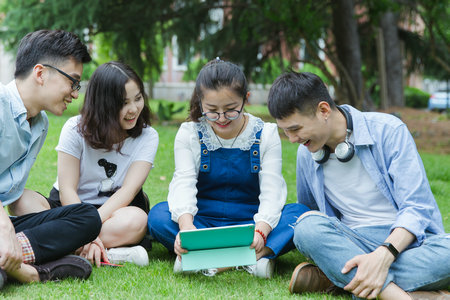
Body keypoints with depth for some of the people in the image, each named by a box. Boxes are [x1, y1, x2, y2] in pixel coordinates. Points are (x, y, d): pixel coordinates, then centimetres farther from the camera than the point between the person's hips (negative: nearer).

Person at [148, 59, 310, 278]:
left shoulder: (266, 134, -3)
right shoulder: (189, 134, -1)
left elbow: (271, 191, -12)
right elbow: (184, 184, -15)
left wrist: (261, 230, -34)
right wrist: (186, 225, -37)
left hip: (250, 221, 0)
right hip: (203, 219, 1)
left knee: (300, 213, -27)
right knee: (158, 215, -30)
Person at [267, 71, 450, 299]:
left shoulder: (387, 131, -6)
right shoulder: (306, 154, 9)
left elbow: (416, 207, -13)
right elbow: (308, 211, 24)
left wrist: (384, 255, -30)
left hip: (405, 239, -2)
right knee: (308, 224, -29)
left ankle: (333, 277, -30)